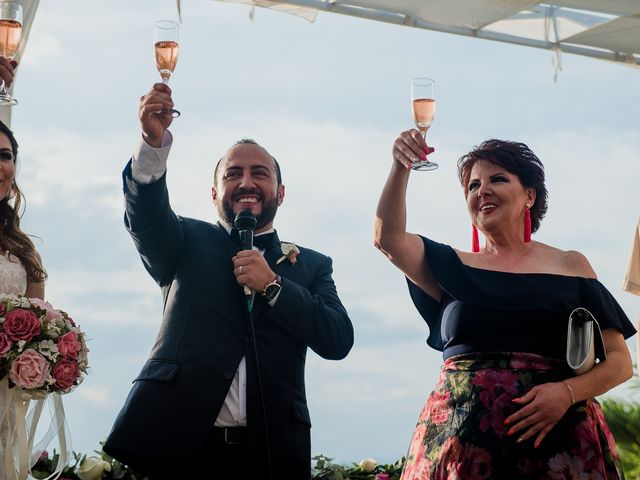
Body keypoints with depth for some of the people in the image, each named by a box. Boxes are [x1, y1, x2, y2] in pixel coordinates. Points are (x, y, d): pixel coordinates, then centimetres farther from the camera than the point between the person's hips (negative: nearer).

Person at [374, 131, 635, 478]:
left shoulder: (569, 266, 9)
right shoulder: (455, 267, 13)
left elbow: (618, 360, 6)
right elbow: (388, 237, -2)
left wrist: (567, 391, -12)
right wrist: (401, 167, -11)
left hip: (555, 437, -1)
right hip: (460, 437, 1)